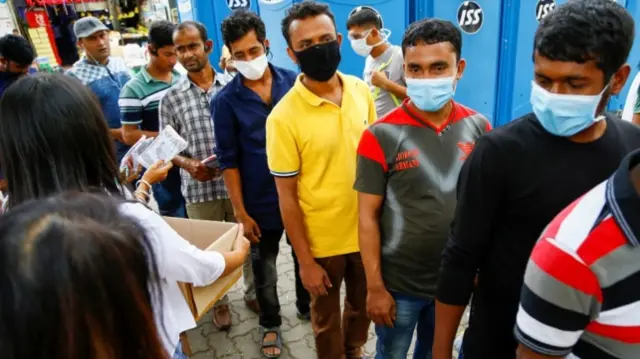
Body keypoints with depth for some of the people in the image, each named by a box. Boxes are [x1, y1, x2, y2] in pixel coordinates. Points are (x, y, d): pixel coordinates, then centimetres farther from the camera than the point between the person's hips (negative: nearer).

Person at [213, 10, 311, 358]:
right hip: (262, 204, -1)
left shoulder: (294, 82, -6)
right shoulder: (225, 101, -10)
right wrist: (241, 213, -7)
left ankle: (306, 308, 48)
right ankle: (271, 324, 41)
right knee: (264, 271, 17)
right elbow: (229, 161, -7)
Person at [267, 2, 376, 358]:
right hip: (322, 241, -4)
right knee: (327, 316, 19)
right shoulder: (284, 117, -20)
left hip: (367, 230, 5)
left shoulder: (361, 91, -6)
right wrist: (305, 261, -11)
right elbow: (287, 197, -14)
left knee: (364, 304, 26)